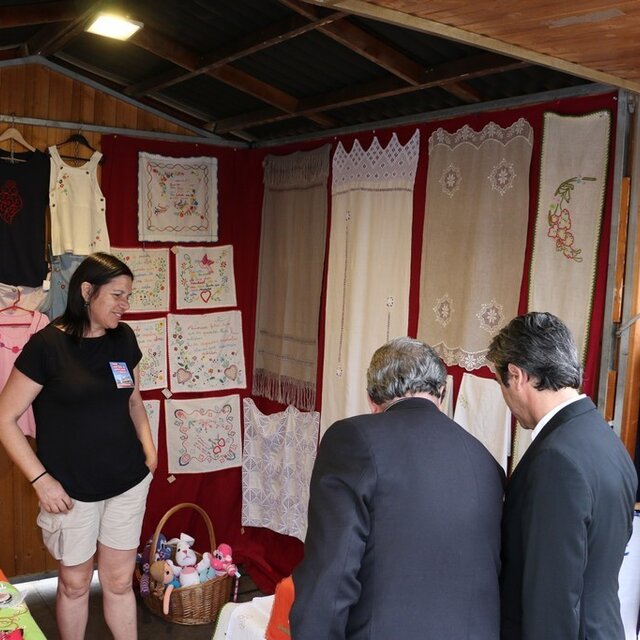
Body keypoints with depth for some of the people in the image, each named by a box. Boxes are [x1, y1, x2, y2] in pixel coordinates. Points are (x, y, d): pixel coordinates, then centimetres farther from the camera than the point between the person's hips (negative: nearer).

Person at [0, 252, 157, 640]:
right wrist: (41, 480, -15)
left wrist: (148, 447, 3)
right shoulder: (47, 345, -14)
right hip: (72, 490, -4)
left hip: (129, 483, 4)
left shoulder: (124, 338, 1)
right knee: (75, 583, 15)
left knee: (120, 581, 15)